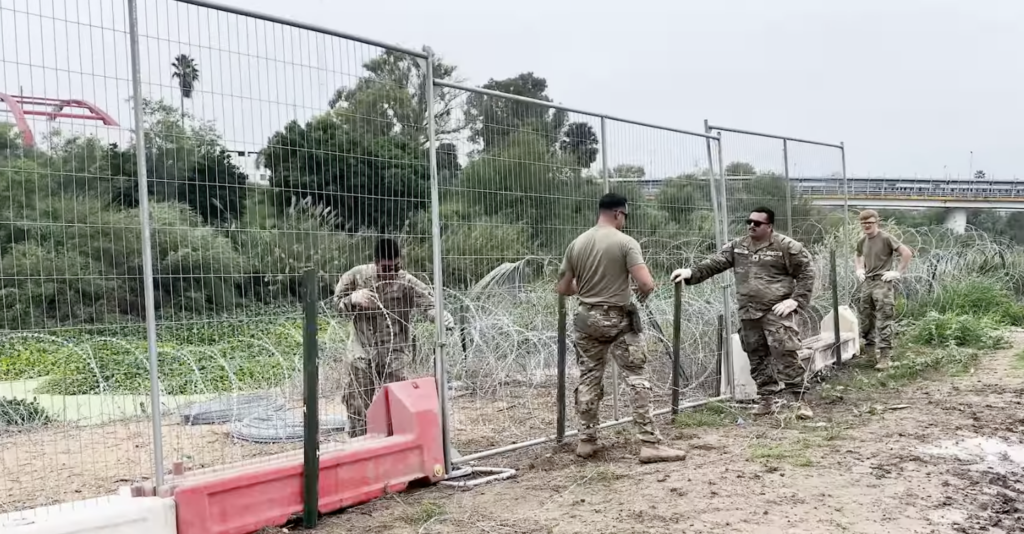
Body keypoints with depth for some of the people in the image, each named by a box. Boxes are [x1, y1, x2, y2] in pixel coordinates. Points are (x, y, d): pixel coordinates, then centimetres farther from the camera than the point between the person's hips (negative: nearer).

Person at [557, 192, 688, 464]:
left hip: (587, 318, 4)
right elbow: (647, 284, -20)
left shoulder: (576, 244, 2)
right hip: (618, 320, -4)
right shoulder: (625, 242, -11)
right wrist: (643, 291, 3)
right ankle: (649, 444, 1)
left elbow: (563, 288, 7)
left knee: (588, 380, 13)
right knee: (637, 379, 2)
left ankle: (586, 441, 19)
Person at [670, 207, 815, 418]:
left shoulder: (787, 247, -4)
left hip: (777, 313, -5)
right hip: (748, 314, 5)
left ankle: (796, 400, 0)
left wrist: (795, 300, -11)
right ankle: (768, 398, 22)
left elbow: (806, 274, -1)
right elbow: (714, 263, 4)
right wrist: (691, 273, -11)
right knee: (757, 358, 11)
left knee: (786, 356, -8)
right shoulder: (737, 246, 10)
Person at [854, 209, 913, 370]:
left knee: (884, 322, -8)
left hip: (882, 283, -7)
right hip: (866, 283, 7)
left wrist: (898, 272, -14)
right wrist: (859, 270, 15)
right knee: (865, 319, 11)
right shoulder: (862, 241, 9)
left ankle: (885, 356, -7)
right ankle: (869, 349, 25)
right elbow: (857, 256, 30)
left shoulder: (886, 238, -11)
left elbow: (907, 253, -15)